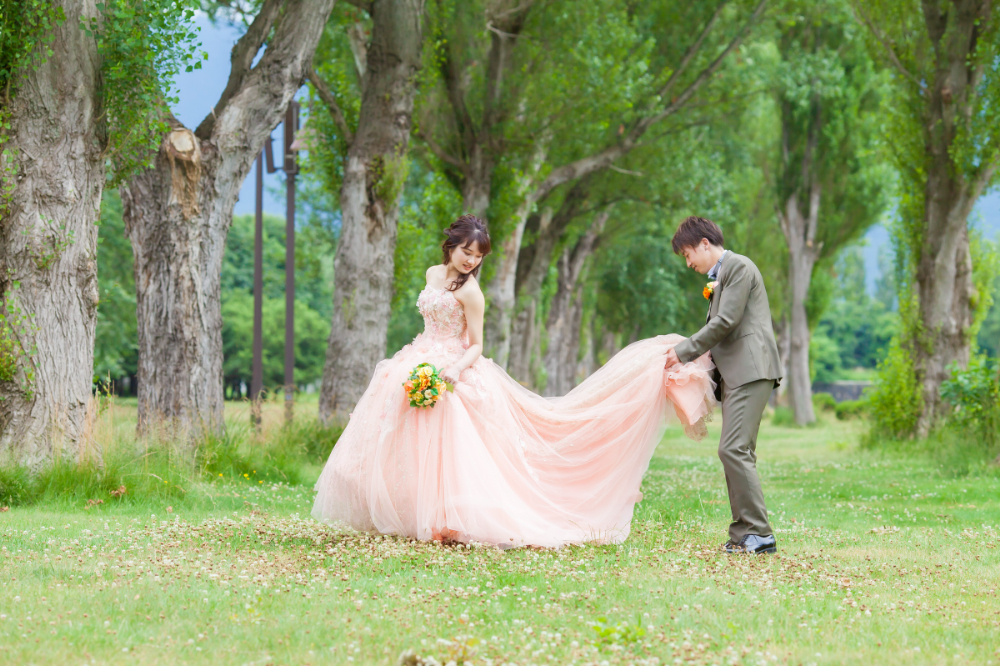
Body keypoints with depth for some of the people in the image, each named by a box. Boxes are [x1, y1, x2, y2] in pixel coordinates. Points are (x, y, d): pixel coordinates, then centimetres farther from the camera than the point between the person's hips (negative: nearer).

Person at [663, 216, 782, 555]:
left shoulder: (739, 267, -7)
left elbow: (726, 321, -14)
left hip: (751, 371, -10)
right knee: (738, 454, 8)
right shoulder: (718, 277, 23)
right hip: (734, 374, 10)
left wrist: (685, 351, -9)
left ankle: (759, 533, -16)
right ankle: (743, 534, 9)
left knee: (733, 450, -16)